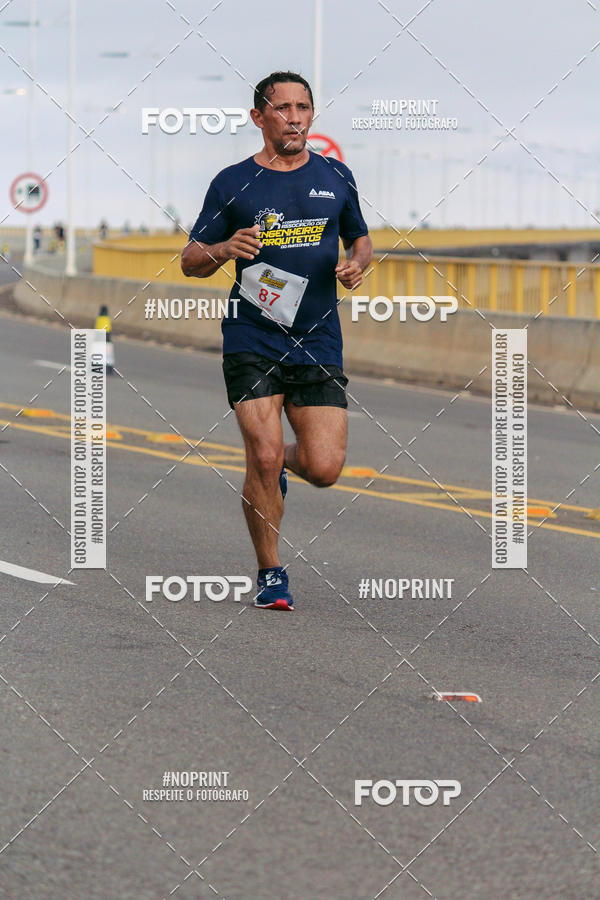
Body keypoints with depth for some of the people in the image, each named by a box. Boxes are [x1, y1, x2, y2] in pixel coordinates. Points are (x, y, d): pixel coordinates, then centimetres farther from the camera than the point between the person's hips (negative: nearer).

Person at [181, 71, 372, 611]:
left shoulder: (335, 177, 9)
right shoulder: (233, 183, 2)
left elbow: (360, 239, 23)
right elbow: (191, 262, 5)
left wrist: (356, 264, 0)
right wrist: (224, 250, -16)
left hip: (319, 344, 2)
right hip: (252, 341, -2)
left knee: (325, 469, -7)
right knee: (262, 455, -15)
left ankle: (284, 462, 30)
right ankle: (270, 572, 4)